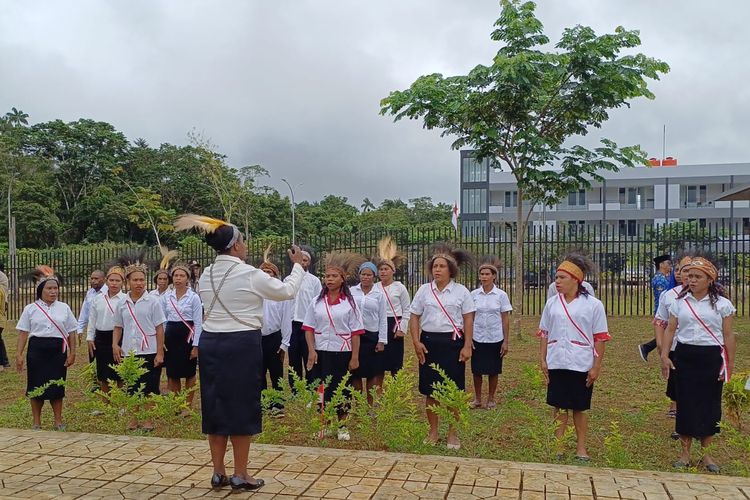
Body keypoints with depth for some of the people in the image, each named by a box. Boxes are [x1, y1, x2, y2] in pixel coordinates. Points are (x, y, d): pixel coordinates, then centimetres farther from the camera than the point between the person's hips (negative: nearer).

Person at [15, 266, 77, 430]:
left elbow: (71, 332, 7)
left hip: (58, 350, 1)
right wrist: (19, 354, -3)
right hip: (37, 350, -1)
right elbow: (23, 332, 3)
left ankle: (58, 421, 17)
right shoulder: (30, 309, 3)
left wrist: (72, 353, 2)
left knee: (57, 386, 5)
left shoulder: (64, 308, 6)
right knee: (36, 385, 4)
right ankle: (37, 423, 17)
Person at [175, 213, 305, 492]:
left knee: (215, 406, 12)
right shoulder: (249, 274, -11)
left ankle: (218, 473, 22)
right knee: (242, 406, 4)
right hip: (242, 345, -6)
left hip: (210, 343, 6)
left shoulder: (206, 276, 7)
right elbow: (287, 291, -1)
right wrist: (298, 265, 15)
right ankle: (240, 475, 13)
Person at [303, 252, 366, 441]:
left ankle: (342, 426, 22)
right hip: (320, 352, 2)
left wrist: (355, 357, -5)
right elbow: (309, 328, 5)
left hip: (342, 352, -2)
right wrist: (311, 351, -6)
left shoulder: (350, 303, -1)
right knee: (321, 389, 6)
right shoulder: (317, 302, 5)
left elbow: (356, 332, -2)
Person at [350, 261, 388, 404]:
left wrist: (382, 341, -3)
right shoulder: (352, 291, 1)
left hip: (372, 337, 0)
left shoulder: (379, 293, 1)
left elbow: (383, 318, 2)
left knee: (372, 373, 6)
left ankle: (370, 405, 18)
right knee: (356, 372, 6)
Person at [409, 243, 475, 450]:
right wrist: (416, 342, -5)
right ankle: (433, 432, 22)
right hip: (429, 343, 2)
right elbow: (414, 318, 6)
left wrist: (467, 346, -7)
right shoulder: (424, 290, 4)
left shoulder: (461, 291, 0)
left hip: (453, 343, -2)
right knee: (430, 390, 7)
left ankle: (452, 434, 17)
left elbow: (468, 320, 0)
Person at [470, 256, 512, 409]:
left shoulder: (501, 295, -4)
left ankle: (491, 400, 25)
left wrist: (506, 341, -3)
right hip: (477, 338, 1)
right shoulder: (474, 294, 0)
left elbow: (505, 319, -1)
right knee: (477, 370, 8)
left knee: (493, 371, 9)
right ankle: (477, 399, 24)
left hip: (495, 339, -1)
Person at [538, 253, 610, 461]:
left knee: (579, 408, 8)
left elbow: (600, 338, -4)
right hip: (556, 364, 3)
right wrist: (542, 360, 5)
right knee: (558, 406, 8)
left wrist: (596, 367, -7)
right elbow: (544, 334, 9)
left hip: (581, 365, -3)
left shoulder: (593, 305, -5)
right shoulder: (551, 303, 4)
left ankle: (581, 448, 21)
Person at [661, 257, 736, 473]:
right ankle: (685, 453, 17)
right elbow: (670, 329, 5)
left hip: (711, 357, -1)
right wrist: (664, 355, -4)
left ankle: (706, 454, 20)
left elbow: (728, 336, 1)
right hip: (684, 356, 1)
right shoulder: (679, 302, 5)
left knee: (709, 404, 5)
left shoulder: (722, 303, 0)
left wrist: (730, 364, -1)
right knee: (685, 404, 4)